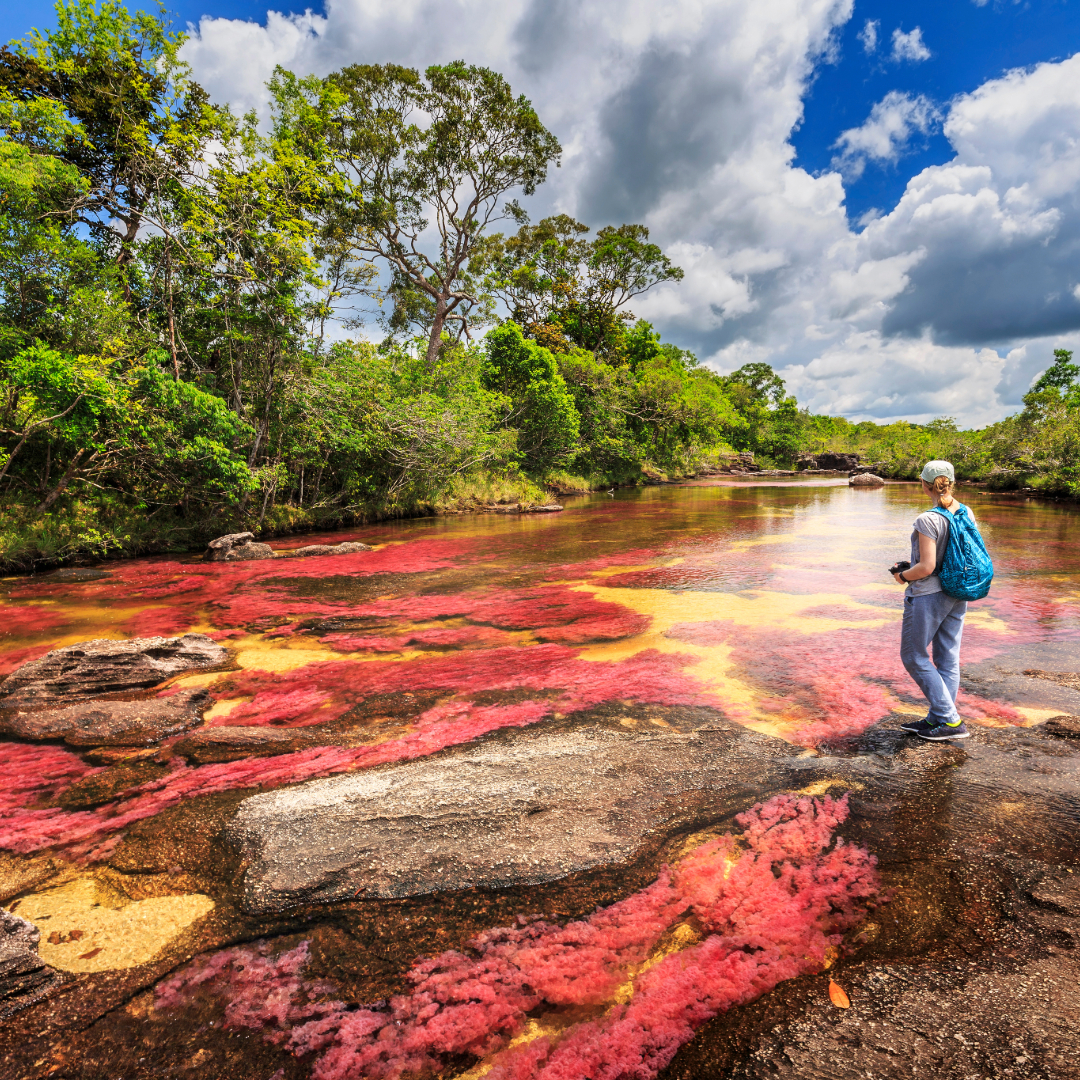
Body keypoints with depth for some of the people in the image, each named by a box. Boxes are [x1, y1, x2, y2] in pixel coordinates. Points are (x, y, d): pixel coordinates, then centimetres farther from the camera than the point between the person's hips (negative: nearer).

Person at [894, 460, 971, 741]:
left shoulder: (928, 520, -21)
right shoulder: (966, 513, 2)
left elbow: (926, 567, -22)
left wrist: (903, 576, -5)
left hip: (928, 595, -8)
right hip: (957, 595, 8)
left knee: (914, 657, 6)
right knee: (948, 658, 13)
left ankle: (950, 720, 6)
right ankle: (936, 719, 23)